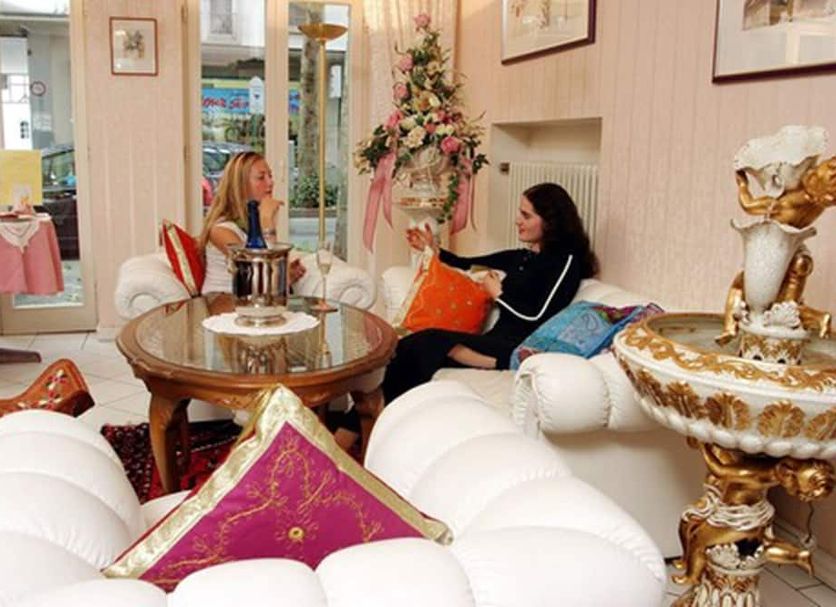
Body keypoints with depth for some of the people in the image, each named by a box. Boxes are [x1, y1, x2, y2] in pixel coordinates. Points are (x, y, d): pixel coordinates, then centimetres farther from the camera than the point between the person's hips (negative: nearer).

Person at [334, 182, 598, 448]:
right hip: (497, 343, 7)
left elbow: (539, 317, -9)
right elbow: (466, 265, 29)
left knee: (425, 343, -26)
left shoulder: (566, 260, 1)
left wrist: (498, 293, 0)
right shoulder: (521, 257, 23)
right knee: (411, 349, -19)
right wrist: (434, 249, 15)